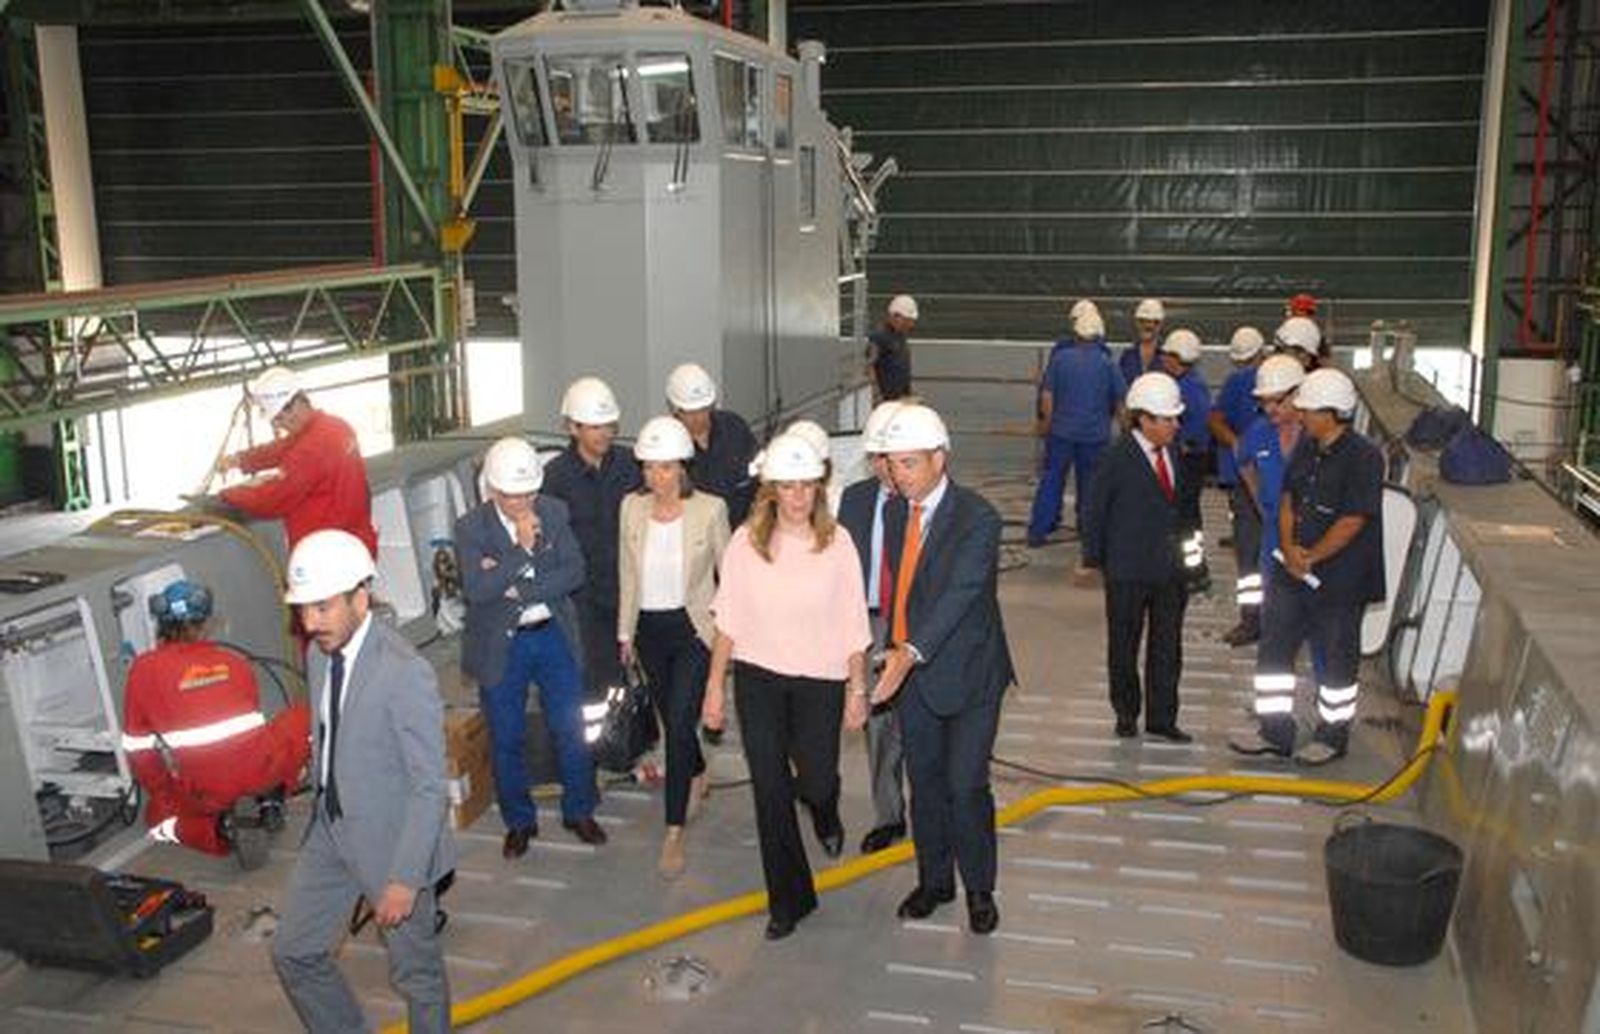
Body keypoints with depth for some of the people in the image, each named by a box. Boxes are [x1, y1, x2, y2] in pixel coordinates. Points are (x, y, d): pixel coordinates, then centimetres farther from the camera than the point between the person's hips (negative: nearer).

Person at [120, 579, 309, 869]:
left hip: (201, 791, -1)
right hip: (256, 768, 1)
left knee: (160, 815, 33)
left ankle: (219, 828, 2)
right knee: (301, 716, 30)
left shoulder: (145, 669, 9)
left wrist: (162, 796, 29)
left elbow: (138, 750, 13)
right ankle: (270, 801, 15)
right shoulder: (234, 661, 16)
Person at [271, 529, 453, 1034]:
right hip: (331, 832, 8)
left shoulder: (406, 674, -25)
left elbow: (430, 787, -22)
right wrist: (320, 817, 18)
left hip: (394, 841, -7)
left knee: (416, 972, 10)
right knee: (293, 952, 16)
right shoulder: (321, 655, -1)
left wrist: (404, 879, -22)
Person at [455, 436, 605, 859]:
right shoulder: (470, 528, -13)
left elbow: (574, 572, -11)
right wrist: (522, 550, -28)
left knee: (571, 729, 11)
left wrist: (516, 589, -19)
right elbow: (477, 590, -23)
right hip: (501, 645, -2)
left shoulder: (554, 512, -5)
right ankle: (519, 821, 29)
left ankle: (579, 811, 30)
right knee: (507, 740, 11)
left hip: (554, 636, 2)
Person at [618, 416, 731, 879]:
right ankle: (697, 775, 49)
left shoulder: (709, 509, -11)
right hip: (650, 628, 4)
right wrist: (625, 632, 11)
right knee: (671, 718, 18)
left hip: (693, 627, -4)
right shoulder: (632, 507, -1)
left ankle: (674, 832, -3)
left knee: (679, 724, -11)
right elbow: (628, 574, 8)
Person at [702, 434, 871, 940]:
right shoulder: (745, 542, -6)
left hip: (820, 677, -1)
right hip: (757, 678, 1)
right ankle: (788, 899, 23)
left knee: (817, 780, 3)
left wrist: (858, 688, -1)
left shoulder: (837, 542, -7)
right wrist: (714, 685, 1)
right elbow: (728, 621, 0)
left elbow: (853, 624, -3)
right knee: (770, 790, 6)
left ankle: (825, 814, 44)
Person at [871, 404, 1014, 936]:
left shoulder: (977, 518, -20)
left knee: (966, 786, -2)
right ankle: (934, 880, 34)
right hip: (913, 669, 6)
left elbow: (960, 592, -31)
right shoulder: (895, 510, 2)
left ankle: (979, 890, 20)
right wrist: (894, 649, 9)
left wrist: (910, 652, -41)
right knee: (925, 782, 16)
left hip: (967, 673, -6)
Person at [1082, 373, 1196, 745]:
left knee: (1167, 647, 8)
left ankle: (1162, 718, 19)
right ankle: (1126, 714, 26)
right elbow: (1097, 507, -8)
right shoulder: (1120, 457, -15)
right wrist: (1095, 556, -5)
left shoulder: (1174, 452, 3)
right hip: (1128, 570, -5)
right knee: (1124, 647, 10)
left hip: (1169, 567, 5)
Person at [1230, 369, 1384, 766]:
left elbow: (1352, 522, -19)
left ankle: (1332, 736, 24)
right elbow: (1287, 501, 8)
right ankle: (1275, 731, 20)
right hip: (1292, 571, 7)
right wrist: (1289, 549, -7)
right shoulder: (1305, 448, 7)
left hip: (1341, 579, -7)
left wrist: (1310, 557, -15)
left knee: (1337, 658, 8)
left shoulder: (1363, 457, -16)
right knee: (1274, 647, 9)